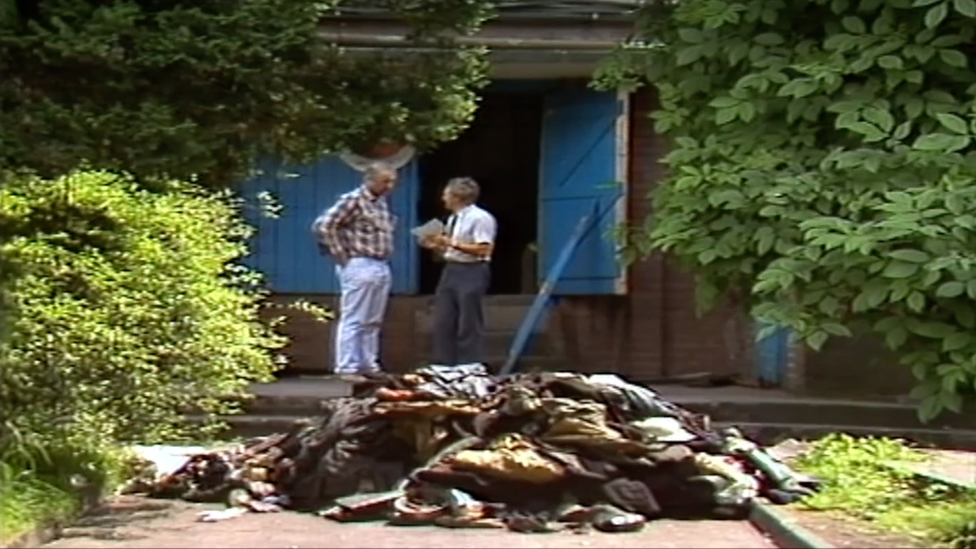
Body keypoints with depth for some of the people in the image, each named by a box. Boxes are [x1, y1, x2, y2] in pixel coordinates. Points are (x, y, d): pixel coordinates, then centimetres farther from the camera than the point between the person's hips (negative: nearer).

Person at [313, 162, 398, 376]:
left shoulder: (381, 202, 14)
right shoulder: (353, 200, -11)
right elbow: (323, 226, -17)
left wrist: (386, 255, 14)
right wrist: (342, 255, -13)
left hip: (382, 267, 8)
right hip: (360, 267, -8)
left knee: (373, 322, 12)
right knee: (353, 320, -5)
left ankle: (369, 366, 18)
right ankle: (347, 369, -2)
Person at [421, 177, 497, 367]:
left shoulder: (480, 218, -12)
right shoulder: (452, 219, 16)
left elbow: (483, 249, -20)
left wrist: (453, 243, -20)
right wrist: (437, 246, 4)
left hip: (471, 273, -9)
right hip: (450, 271, 9)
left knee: (468, 326, -3)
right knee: (443, 323, 7)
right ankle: (443, 366, 12)